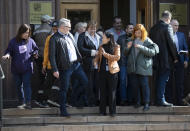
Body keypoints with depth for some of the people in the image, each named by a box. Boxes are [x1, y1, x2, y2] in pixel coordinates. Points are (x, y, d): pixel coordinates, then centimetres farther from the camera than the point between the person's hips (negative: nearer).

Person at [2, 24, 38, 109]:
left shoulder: (30, 41, 2)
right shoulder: (13, 41, 0)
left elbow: (35, 50, 14)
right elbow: (9, 51, 4)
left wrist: (35, 54, -8)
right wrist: (7, 55, -19)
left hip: (27, 68, -2)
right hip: (16, 68, 2)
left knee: (26, 85, -11)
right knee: (18, 86, 9)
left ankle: (28, 103, -17)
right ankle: (22, 103, 21)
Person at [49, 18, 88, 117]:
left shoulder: (70, 35, 12)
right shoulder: (54, 38, -12)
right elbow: (52, 56, -15)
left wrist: (80, 59, 16)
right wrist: (55, 70, -19)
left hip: (76, 64, 7)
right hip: (65, 67, -7)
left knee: (85, 81, 11)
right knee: (64, 89, 1)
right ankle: (63, 110, 11)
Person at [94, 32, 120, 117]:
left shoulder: (116, 47, -3)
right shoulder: (101, 46, 11)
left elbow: (117, 57, -15)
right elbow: (98, 55, 20)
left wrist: (105, 54, -20)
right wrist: (95, 61, -2)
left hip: (112, 71, -4)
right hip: (102, 71, 4)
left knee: (112, 92, 0)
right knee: (103, 91, 5)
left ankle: (112, 111, 8)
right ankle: (102, 111, 12)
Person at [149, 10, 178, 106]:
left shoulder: (153, 28, 10)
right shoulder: (167, 26, -11)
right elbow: (171, 42, -13)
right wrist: (175, 57, -5)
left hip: (156, 59, 7)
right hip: (165, 58, -7)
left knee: (159, 79, 14)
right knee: (163, 79, -4)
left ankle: (158, 99, 18)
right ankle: (161, 100, -5)